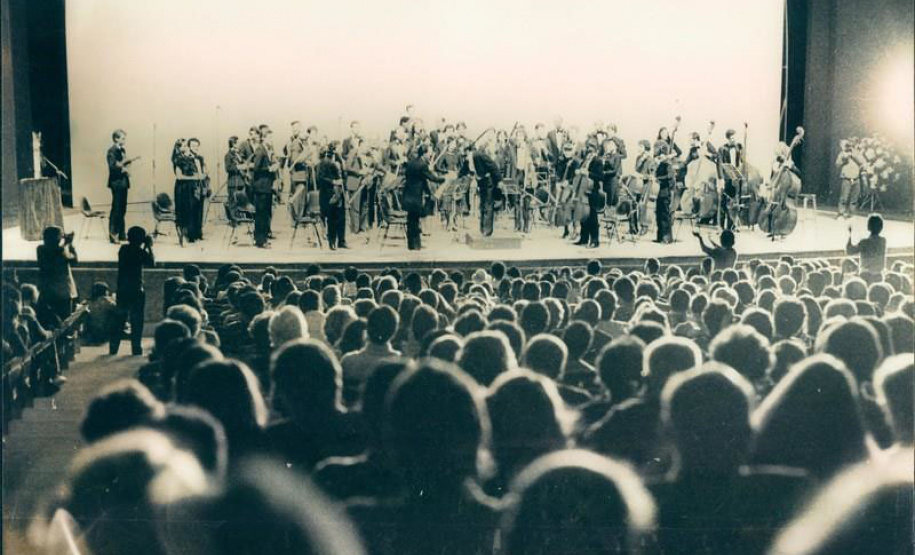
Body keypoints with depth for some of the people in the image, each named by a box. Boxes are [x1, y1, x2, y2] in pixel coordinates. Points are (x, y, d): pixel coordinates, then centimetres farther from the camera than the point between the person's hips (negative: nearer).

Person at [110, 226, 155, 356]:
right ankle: (136, 349, 1)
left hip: (122, 290, 5)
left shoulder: (123, 249, 7)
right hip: (136, 291, -5)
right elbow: (151, 262, -4)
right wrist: (149, 247, 0)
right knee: (136, 321, 1)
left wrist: (146, 247, 17)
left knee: (119, 319, 10)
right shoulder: (140, 252, -11)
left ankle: (113, 348, 11)